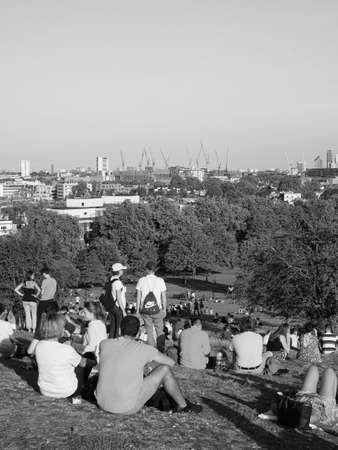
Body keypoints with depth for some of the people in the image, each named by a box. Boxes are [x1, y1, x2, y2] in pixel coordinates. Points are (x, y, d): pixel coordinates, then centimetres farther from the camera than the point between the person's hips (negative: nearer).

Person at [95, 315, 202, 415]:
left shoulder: (104, 344, -1)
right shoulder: (144, 349, -9)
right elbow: (171, 362, 6)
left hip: (102, 404, 5)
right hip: (128, 408, -4)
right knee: (164, 369, 6)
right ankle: (182, 405, 25)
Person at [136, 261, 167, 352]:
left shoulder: (141, 280, -3)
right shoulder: (160, 280, -4)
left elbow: (138, 297, -1)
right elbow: (164, 297, 0)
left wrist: (137, 310, 7)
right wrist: (164, 309, 11)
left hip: (145, 310, 0)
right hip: (157, 310, 0)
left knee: (149, 331, 10)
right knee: (159, 329, 12)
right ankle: (161, 348, -5)